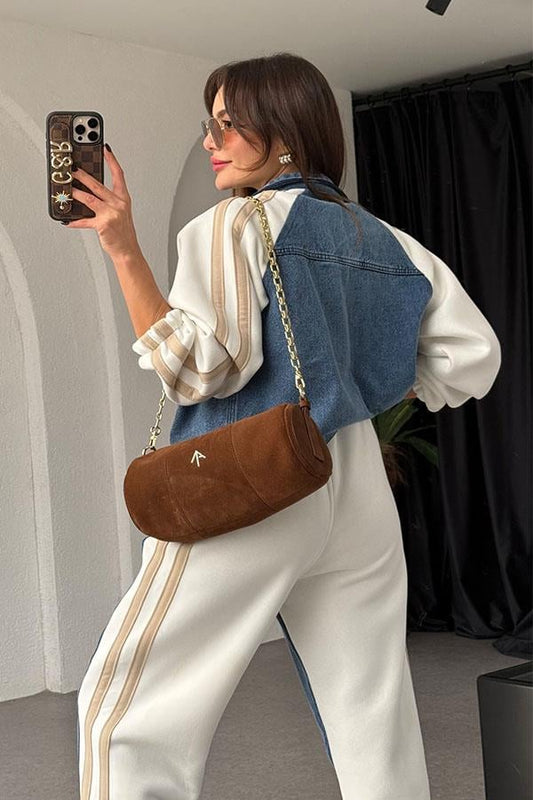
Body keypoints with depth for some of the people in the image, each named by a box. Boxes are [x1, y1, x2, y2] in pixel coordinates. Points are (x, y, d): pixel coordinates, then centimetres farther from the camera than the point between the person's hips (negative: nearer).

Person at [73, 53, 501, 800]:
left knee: (127, 709, 3)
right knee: (376, 722, 10)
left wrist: (124, 250, -14)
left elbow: (201, 366, -14)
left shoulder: (238, 223, -5)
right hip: (359, 492, 7)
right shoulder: (388, 242, 13)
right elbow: (472, 358, 13)